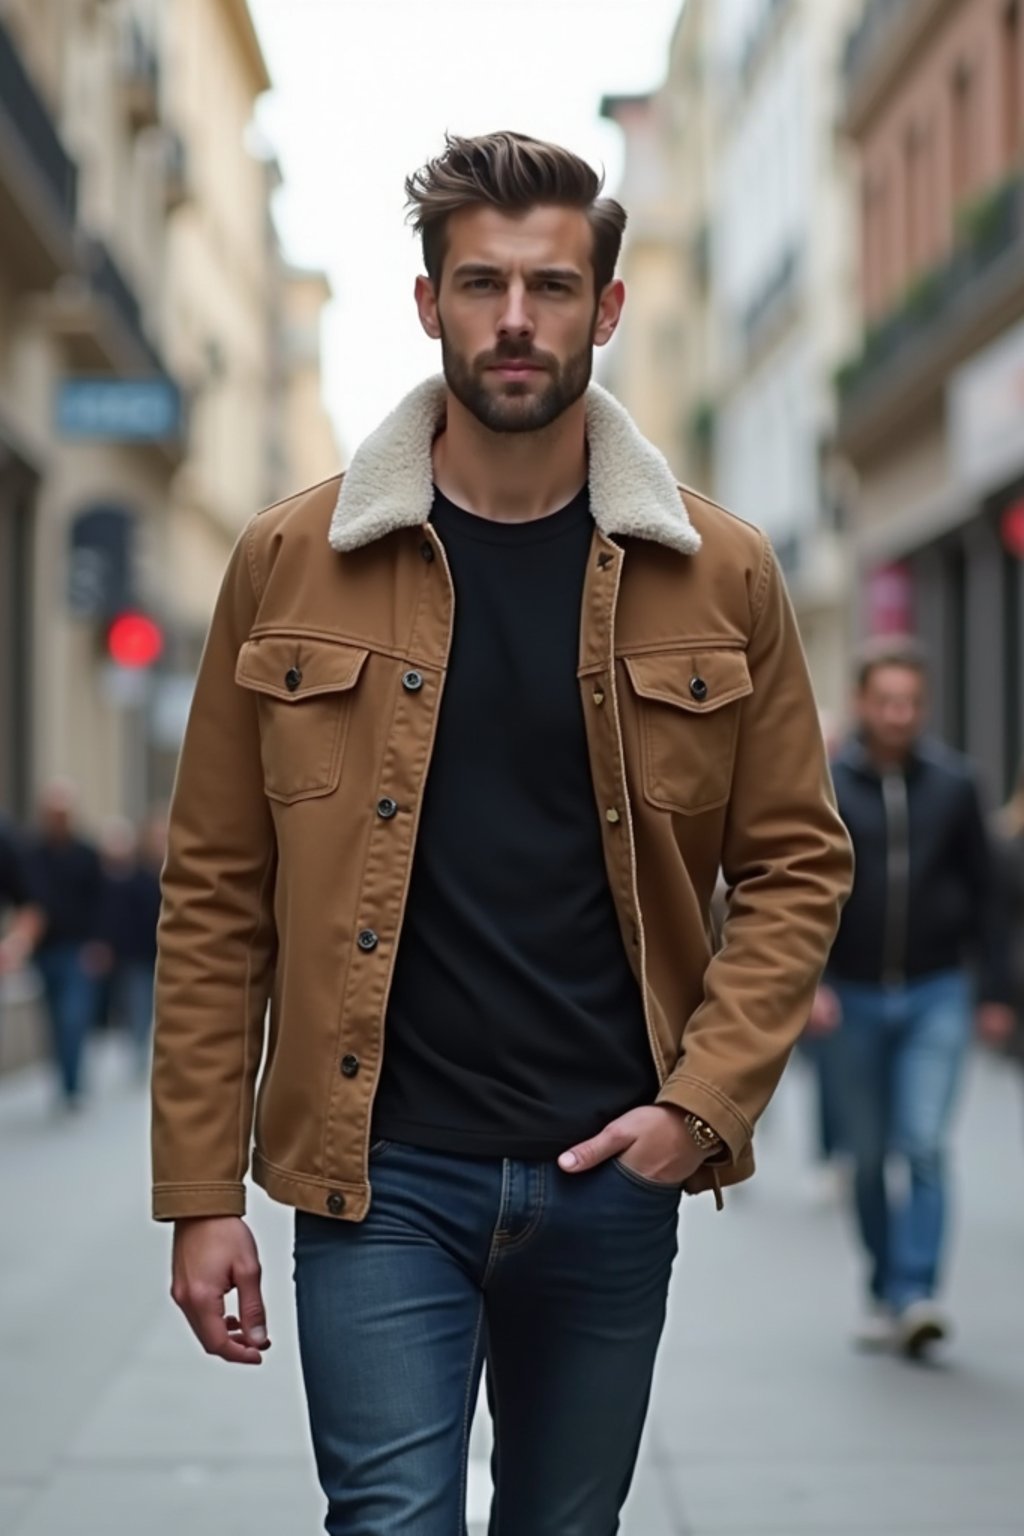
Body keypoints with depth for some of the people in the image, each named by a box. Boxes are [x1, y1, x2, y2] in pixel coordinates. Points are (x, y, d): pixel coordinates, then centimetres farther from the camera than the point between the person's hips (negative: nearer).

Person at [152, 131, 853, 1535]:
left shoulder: (717, 574, 1)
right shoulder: (292, 564, -1)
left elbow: (797, 864, 5)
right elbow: (216, 893, 0)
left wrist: (706, 1098, -8)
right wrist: (202, 1188, -3)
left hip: (613, 1174, 2)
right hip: (381, 1176, -1)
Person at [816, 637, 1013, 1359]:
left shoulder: (953, 782, 2)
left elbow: (984, 891, 6)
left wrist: (994, 991, 4)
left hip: (937, 993, 0)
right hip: (856, 996, 1)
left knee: (926, 1144, -12)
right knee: (870, 1156, 9)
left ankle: (917, 1293, -13)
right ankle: (883, 1292, 22)